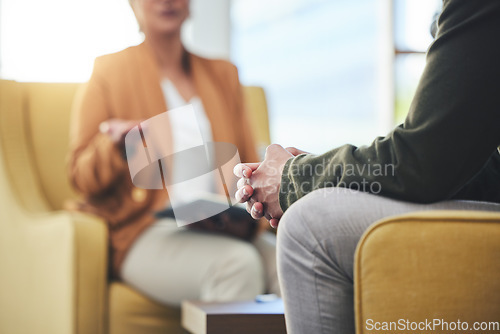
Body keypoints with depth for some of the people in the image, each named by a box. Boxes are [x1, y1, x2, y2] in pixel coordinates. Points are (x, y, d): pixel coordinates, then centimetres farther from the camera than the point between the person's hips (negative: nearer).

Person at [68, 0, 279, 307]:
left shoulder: (223, 74, 23)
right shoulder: (109, 72, 10)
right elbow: (81, 176, 5)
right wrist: (114, 146, -16)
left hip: (220, 229, 4)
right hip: (146, 231, -4)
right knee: (238, 262, -35)